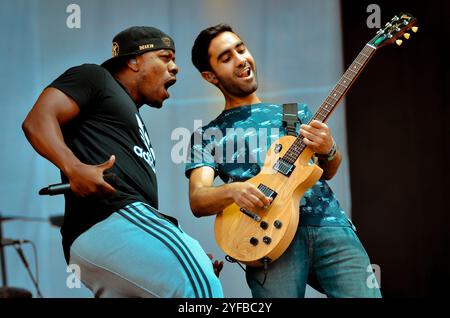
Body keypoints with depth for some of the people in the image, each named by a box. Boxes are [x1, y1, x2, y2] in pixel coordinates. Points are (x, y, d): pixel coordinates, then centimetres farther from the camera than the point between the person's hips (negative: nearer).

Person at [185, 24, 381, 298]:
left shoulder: (296, 112, 23)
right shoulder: (207, 136, 15)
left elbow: (328, 172, 17)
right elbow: (198, 201, 3)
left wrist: (328, 150, -8)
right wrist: (233, 190, -20)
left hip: (329, 223, 2)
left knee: (363, 292, -19)